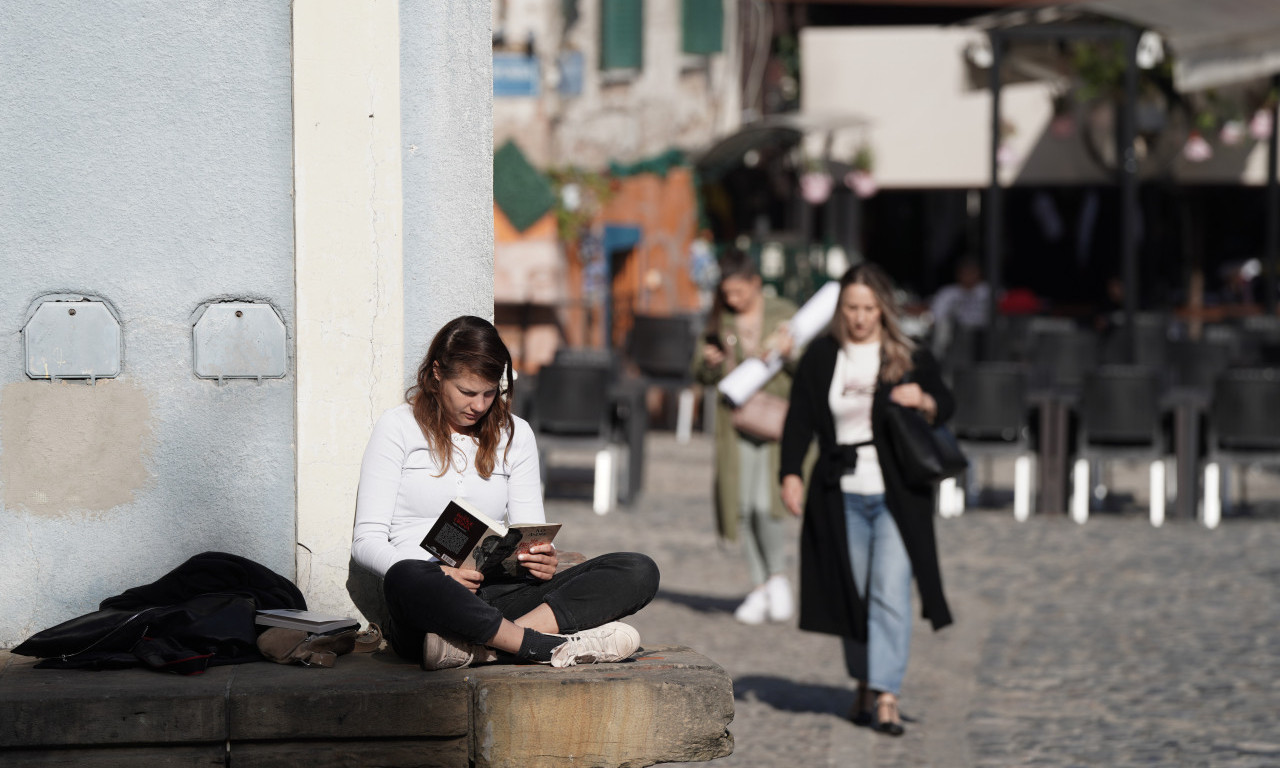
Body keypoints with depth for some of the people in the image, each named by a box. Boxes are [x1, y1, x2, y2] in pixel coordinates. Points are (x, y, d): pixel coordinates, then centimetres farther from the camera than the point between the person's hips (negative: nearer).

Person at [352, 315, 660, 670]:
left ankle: (477, 644, -36)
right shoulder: (399, 427, 7)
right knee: (406, 579, -42)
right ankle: (551, 646, -35)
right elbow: (367, 540, 0)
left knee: (639, 571, -17)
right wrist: (441, 574, -20)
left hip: (501, 594, 5)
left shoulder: (515, 434, 19)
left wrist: (544, 559, -10)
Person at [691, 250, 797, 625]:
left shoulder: (784, 313, 1)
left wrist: (789, 352, -17)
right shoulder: (721, 320, 7)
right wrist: (708, 362, -11)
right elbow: (704, 375, 11)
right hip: (736, 421, 3)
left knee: (766, 503, -15)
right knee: (742, 507, 0)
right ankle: (759, 587, 15)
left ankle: (778, 576, 9)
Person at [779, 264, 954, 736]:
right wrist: (790, 474, -5)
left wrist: (923, 401, -13)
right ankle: (864, 685, 25)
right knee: (852, 596, 10)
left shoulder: (909, 357, 2)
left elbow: (946, 407, 10)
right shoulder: (821, 357, 5)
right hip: (843, 496, 2)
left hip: (897, 496, -2)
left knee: (891, 594, -11)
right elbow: (800, 419, 6)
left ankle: (886, 698, -13)